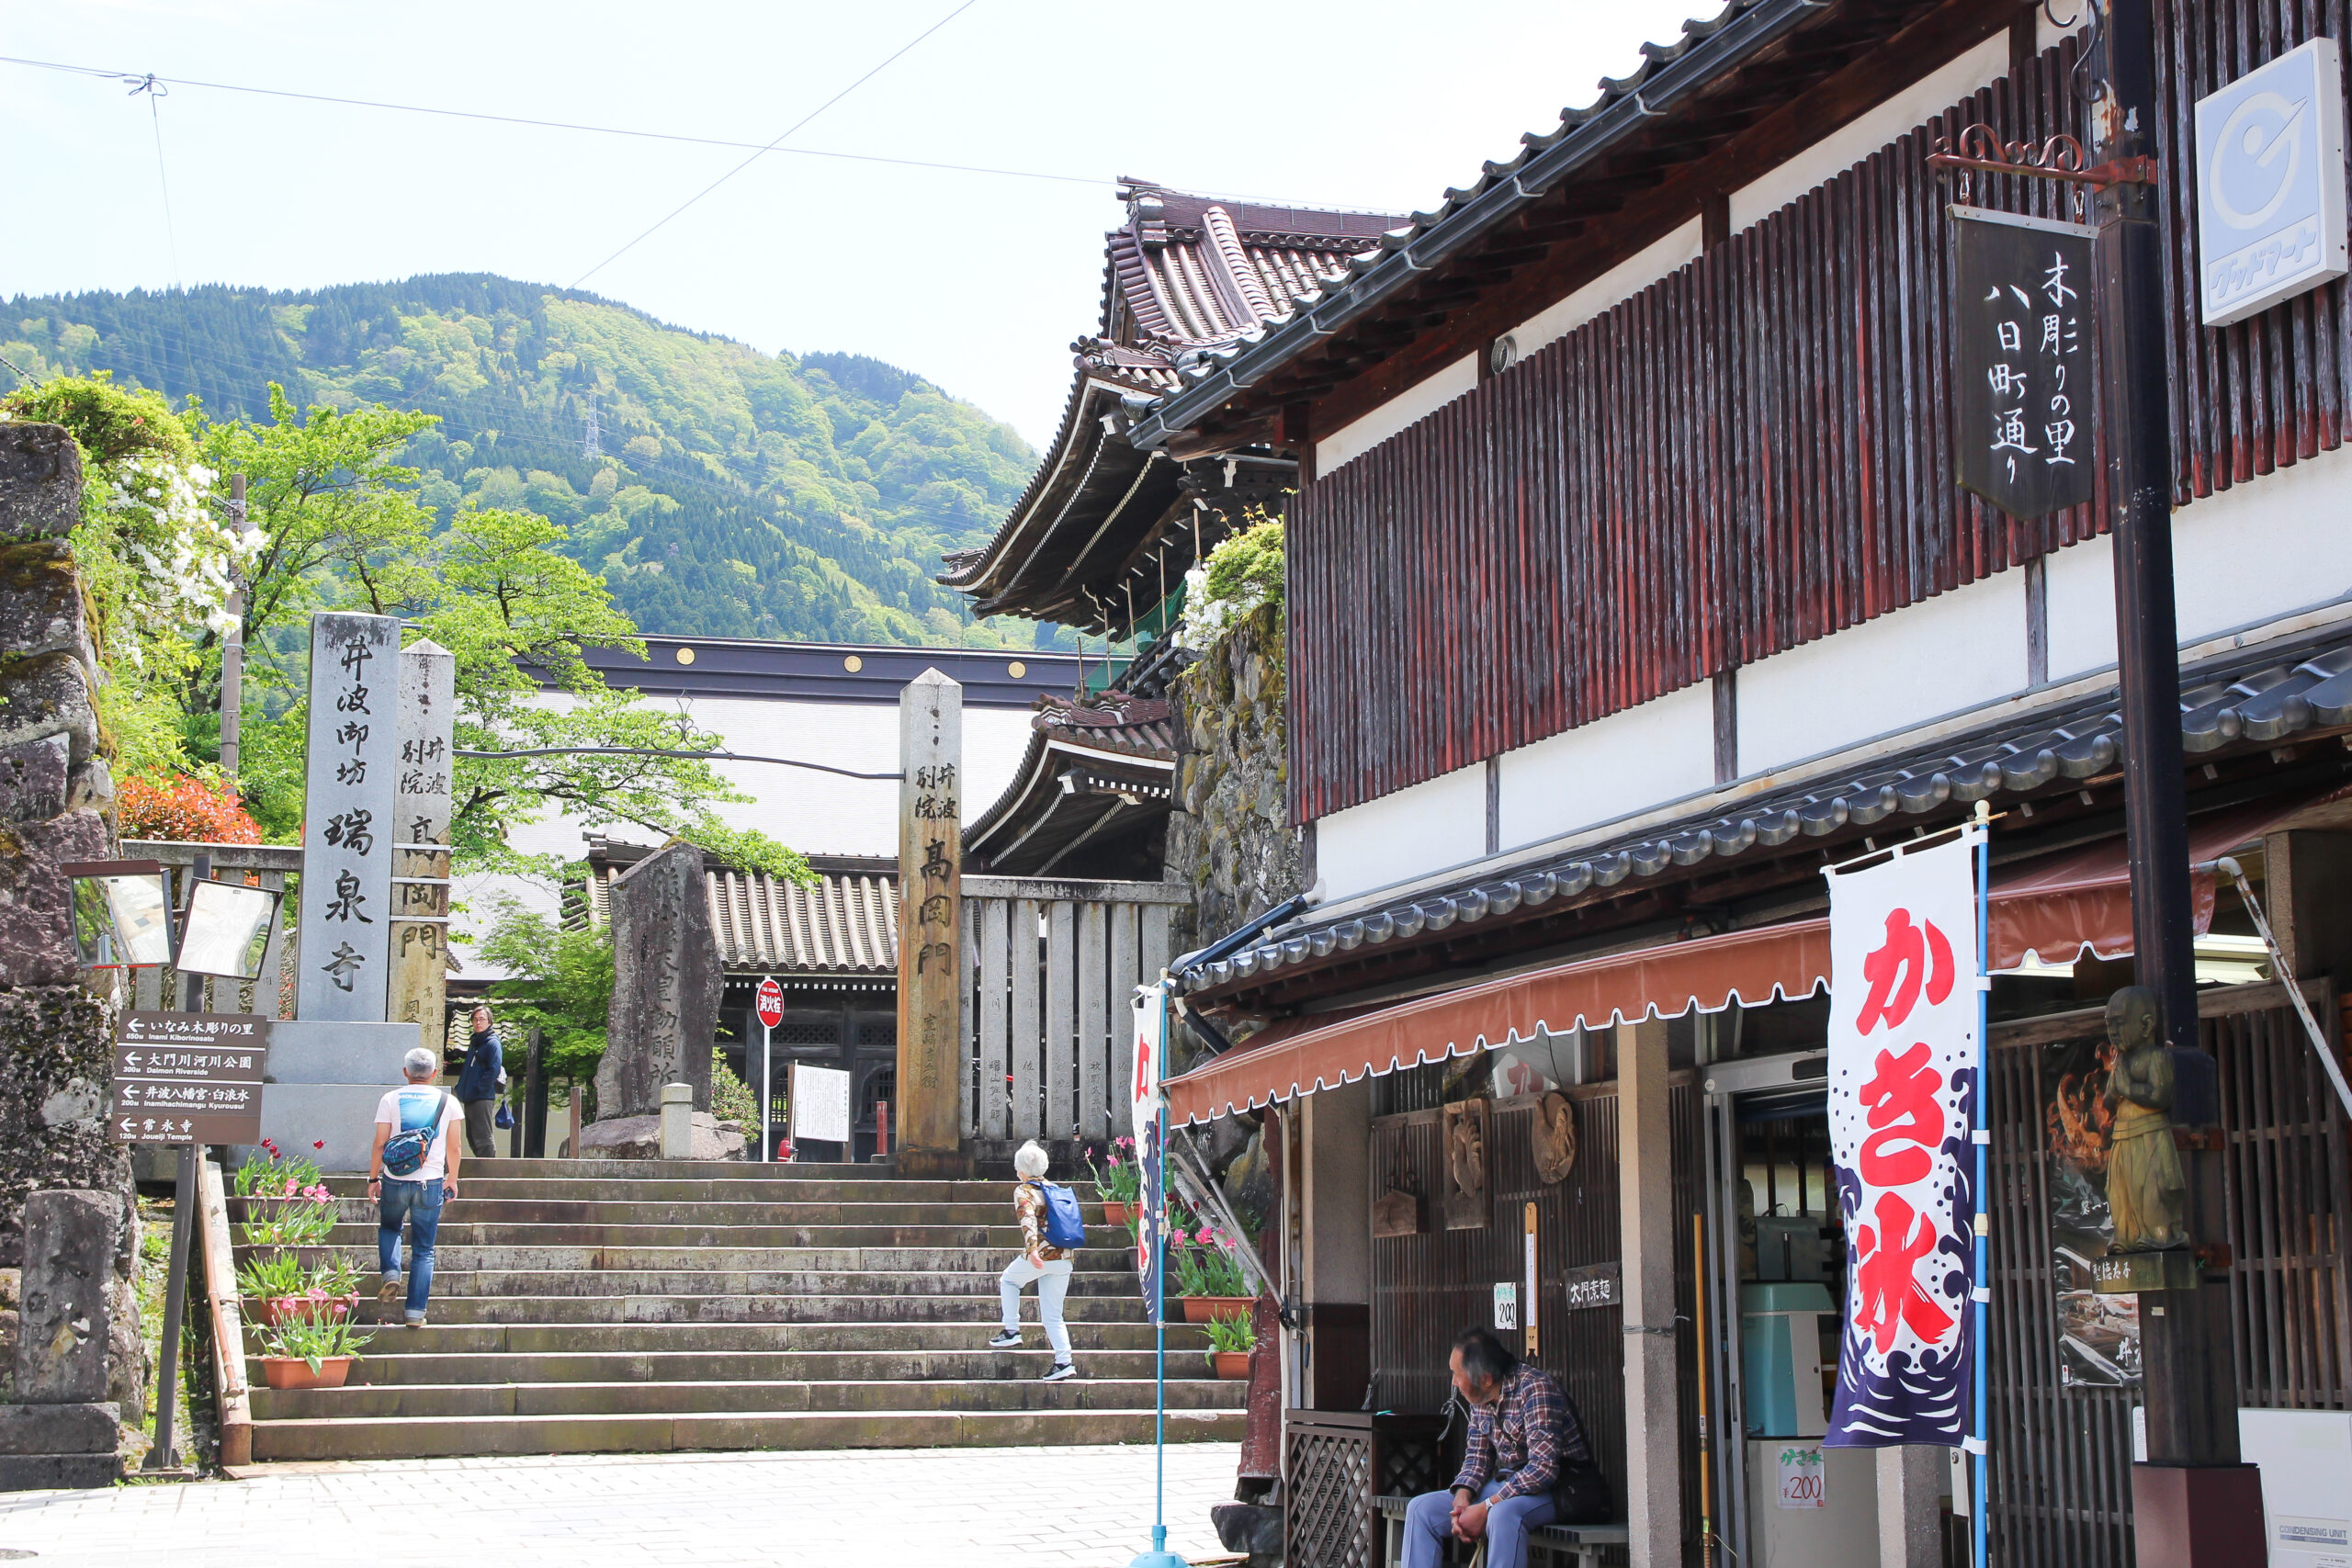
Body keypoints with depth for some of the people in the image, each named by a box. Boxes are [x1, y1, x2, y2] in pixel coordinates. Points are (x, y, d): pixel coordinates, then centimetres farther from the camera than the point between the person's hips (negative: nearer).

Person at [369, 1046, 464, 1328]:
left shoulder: (390, 1100, -2)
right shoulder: (448, 1102, 1)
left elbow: (379, 1145, -2)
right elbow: (453, 1149, 4)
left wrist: (373, 1178, 9)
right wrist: (452, 1178, 19)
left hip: (395, 1180, 0)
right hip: (431, 1183, 0)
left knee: (389, 1228, 28)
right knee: (423, 1249, 7)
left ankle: (391, 1273, 4)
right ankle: (415, 1312, 3)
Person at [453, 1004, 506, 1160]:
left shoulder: (492, 1043, -8)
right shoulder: (474, 1043, 19)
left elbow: (494, 1069, -17)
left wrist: (480, 1087, -17)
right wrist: (461, 1088, 13)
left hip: (483, 1099, -10)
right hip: (469, 1098, 10)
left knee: (483, 1137, -10)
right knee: (472, 1138, 15)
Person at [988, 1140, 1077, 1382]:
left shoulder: (1023, 1191, -3)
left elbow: (1028, 1219, -21)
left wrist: (1032, 1249, -34)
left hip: (1042, 1254, -6)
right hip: (1065, 1259, 6)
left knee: (1009, 1280, 23)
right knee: (1052, 1315, 10)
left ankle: (1012, 1332, 15)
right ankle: (1064, 1362, -2)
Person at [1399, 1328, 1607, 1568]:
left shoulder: (1536, 1389, -20)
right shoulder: (1480, 1398, 6)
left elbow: (1543, 1468, -27)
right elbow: (1477, 1456, 11)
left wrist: (1485, 1509, -27)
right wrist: (1462, 1499, -11)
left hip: (1558, 1486, -8)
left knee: (1503, 1514, -39)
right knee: (1421, 1509, -4)